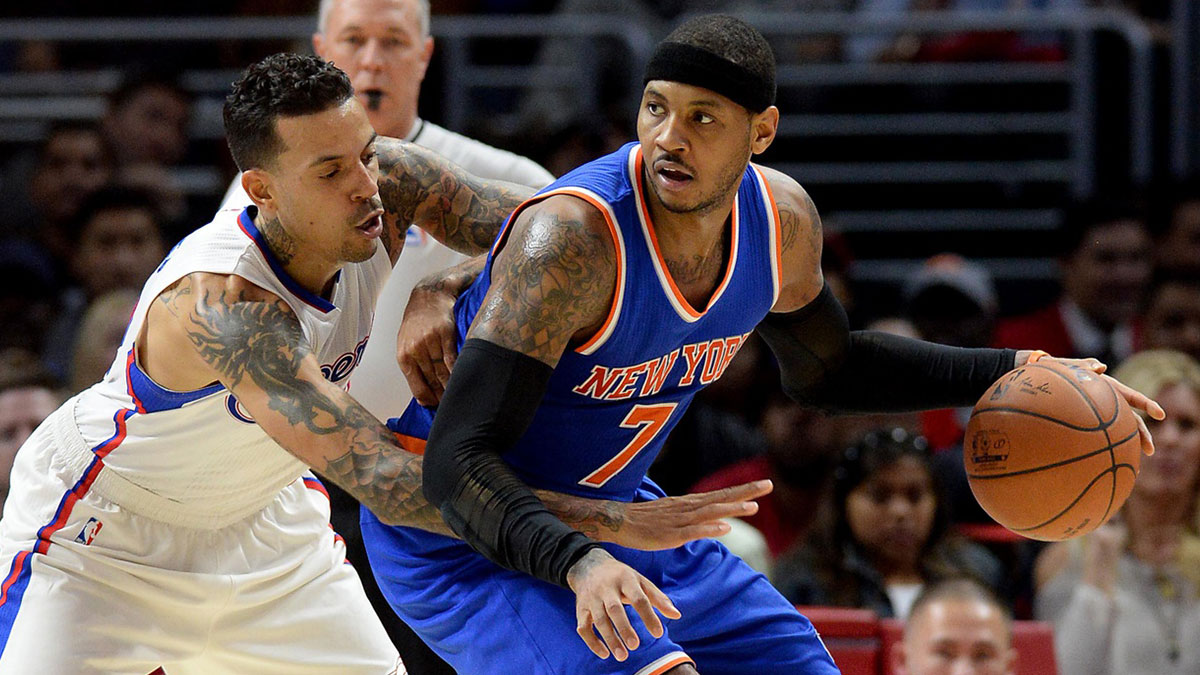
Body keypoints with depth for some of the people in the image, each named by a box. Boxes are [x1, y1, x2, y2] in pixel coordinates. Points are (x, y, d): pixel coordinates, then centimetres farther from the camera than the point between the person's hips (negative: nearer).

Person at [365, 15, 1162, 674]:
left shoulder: (783, 221, -10)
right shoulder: (573, 236, -33)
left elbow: (828, 368, 13)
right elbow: (460, 463, -36)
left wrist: (1013, 374, 3)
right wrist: (579, 564, -53)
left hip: (603, 511, 8)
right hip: (455, 531, -8)